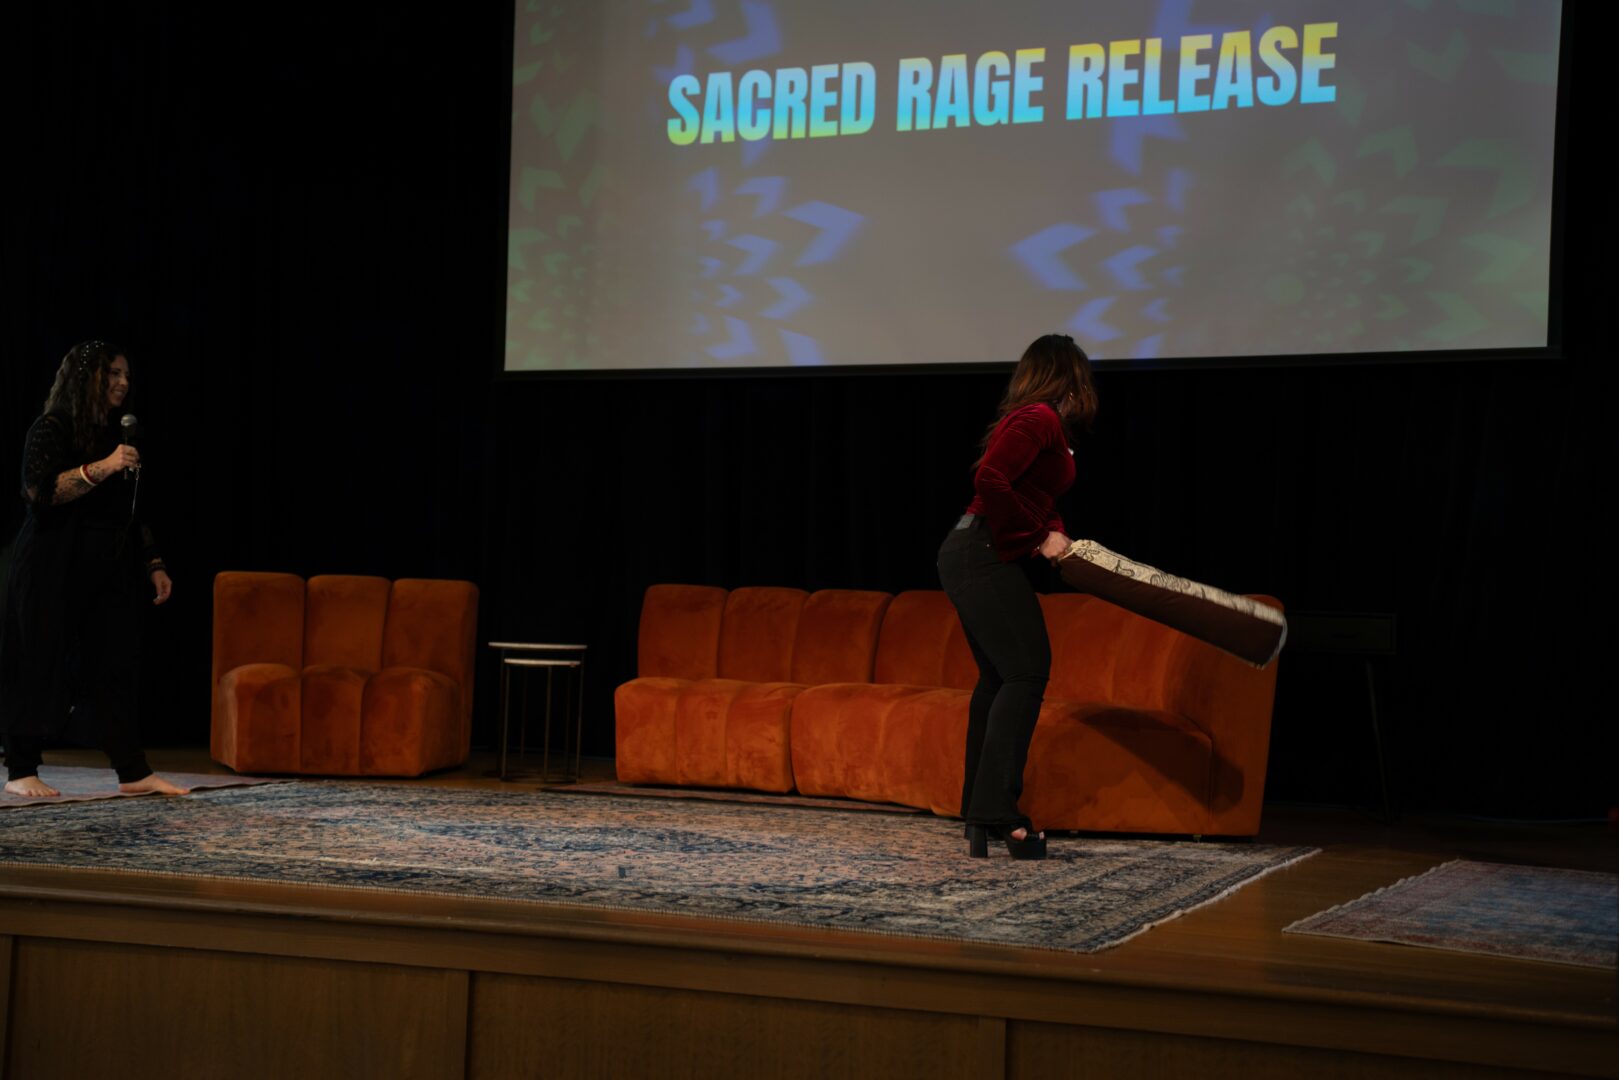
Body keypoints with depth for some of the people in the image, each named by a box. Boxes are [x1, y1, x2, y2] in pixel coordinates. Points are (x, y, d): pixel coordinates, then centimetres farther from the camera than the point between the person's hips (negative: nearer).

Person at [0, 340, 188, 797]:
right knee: (41, 669, -3)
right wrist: (102, 468, -22)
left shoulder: (116, 436, 19)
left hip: (107, 572, 7)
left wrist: (154, 564, 16)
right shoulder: (53, 428, -3)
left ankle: (134, 772, -2)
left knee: (114, 668, 0)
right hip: (53, 571, -7)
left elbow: (131, 512, 22)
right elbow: (39, 490, -17)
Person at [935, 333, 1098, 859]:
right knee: (1026, 672, -11)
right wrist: (1038, 537, -15)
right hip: (985, 556, -10)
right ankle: (996, 812, -14)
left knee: (998, 678, 11)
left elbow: (1039, 498, 28)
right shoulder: (1039, 419, -12)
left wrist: (1055, 534, 9)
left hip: (972, 557, 10)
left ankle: (980, 821, 14)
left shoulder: (1043, 422, 18)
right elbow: (990, 480, -25)